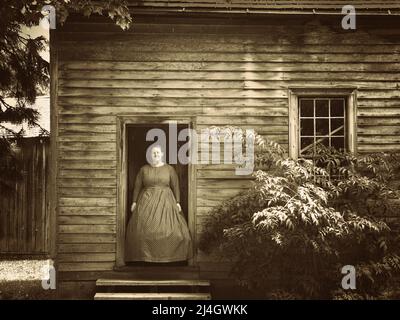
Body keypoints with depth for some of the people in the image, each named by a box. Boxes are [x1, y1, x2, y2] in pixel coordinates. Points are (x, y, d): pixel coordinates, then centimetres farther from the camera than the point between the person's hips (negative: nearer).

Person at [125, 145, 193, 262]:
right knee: (143, 229, -8)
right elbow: (137, 186, 8)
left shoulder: (169, 169, 4)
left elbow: (176, 186, 5)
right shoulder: (144, 169, 6)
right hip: (147, 201, 1)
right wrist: (134, 202, 2)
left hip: (165, 201, 0)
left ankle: (168, 256, 3)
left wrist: (177, 202, -3)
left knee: (168, 229, -7)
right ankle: (145, 256, 1)